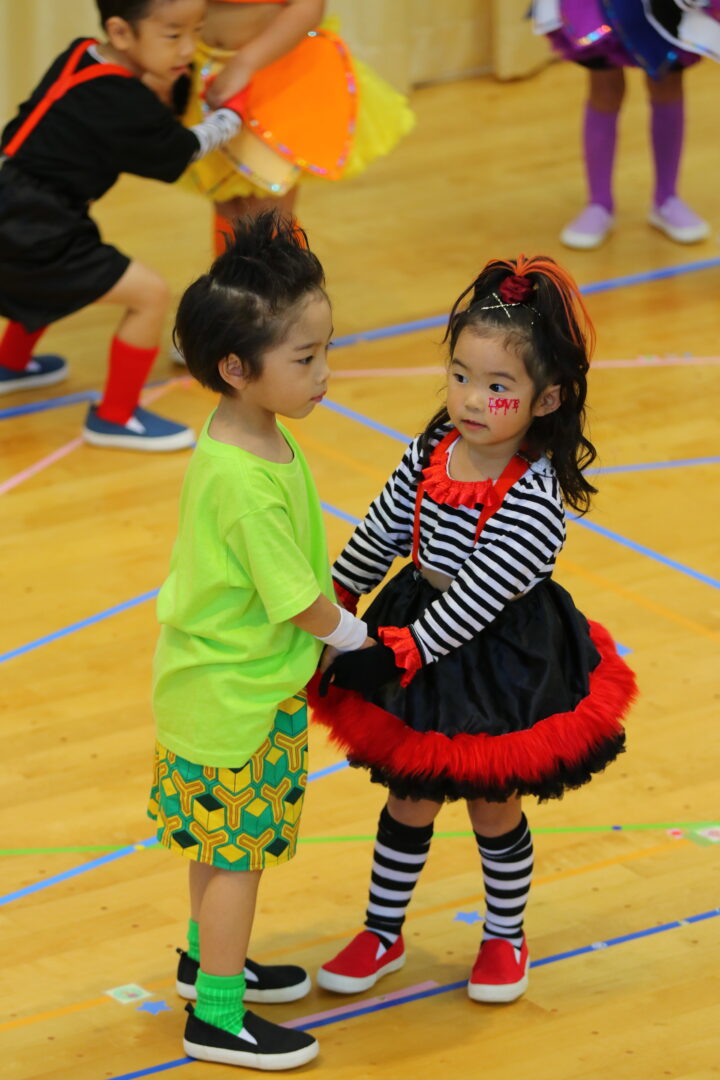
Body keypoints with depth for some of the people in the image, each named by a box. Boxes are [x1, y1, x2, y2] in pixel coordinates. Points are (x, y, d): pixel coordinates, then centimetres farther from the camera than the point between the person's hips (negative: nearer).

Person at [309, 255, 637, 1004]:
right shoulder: (431, 453, -9)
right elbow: (380, 533, 6)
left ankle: (505, 937, 37)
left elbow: (480, 594, -29)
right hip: (420, 635, 5)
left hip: (504, 667, -5)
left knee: (494, 809, 15)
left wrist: (399, 654, -29)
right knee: (409, 802, 18)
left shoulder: (535, 496, -27)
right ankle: (383, 934, 34)